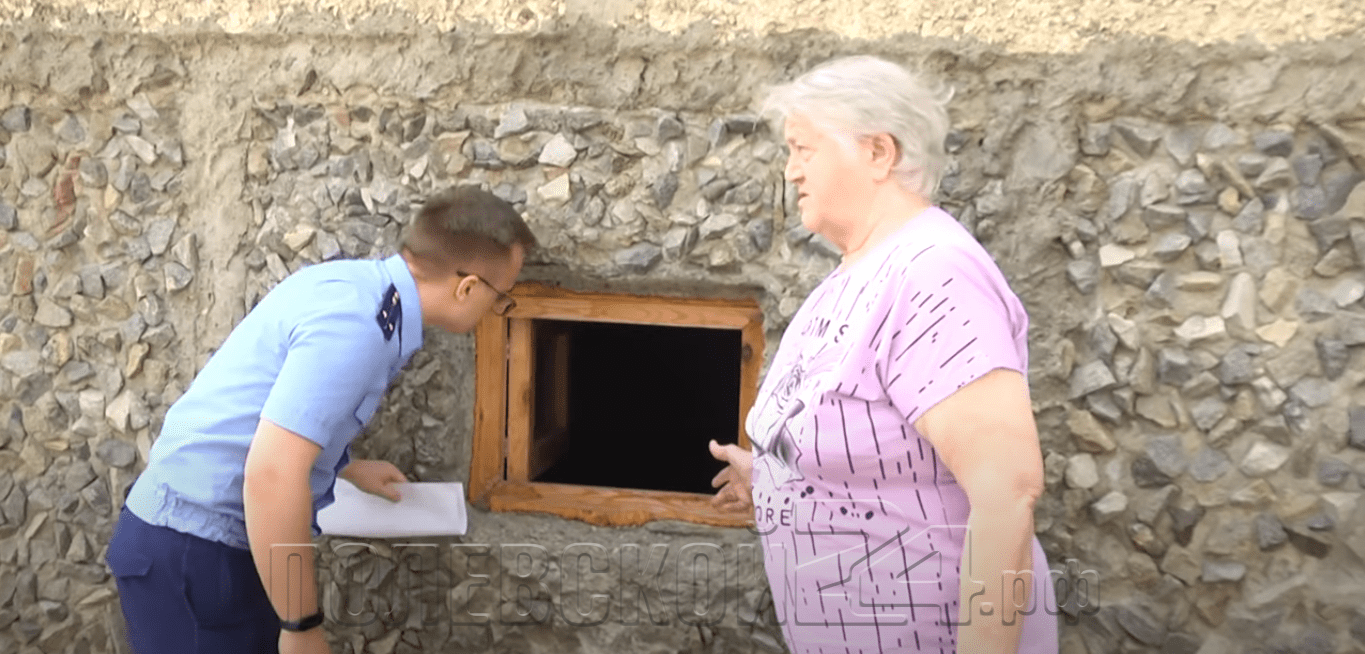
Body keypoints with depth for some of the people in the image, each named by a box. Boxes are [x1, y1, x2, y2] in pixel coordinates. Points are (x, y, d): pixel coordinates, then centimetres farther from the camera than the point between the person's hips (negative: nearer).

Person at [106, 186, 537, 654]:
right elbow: (271, 474, -31)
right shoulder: (359, 323, -24)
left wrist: (351, 470, 34)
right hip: (191, 550, -9)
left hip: (198, 531, 9)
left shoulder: (355, 283, 5)